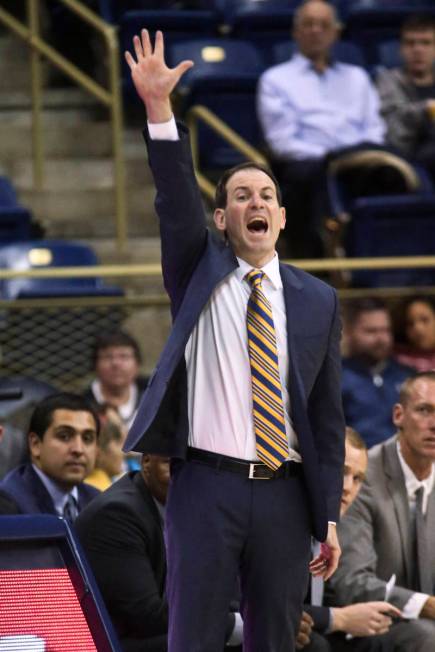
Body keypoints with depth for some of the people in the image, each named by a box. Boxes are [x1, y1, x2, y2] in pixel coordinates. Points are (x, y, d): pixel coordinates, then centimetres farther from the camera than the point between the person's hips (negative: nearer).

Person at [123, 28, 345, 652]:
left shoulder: (318, 300, 7)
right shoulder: (199, 273, 6)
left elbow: (327, 412, 8)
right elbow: (175, 198, -11)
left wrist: (329, 516, 5)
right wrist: (159, 108, -26)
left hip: (284, 492, 2)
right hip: (207, 484, -1)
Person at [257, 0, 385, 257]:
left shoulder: (357, 77, 34)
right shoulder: (276, 79, 21)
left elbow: (375, 130, 20)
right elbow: (282, 141, 7)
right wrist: (327, 157, -9)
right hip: (304, 165, -3)